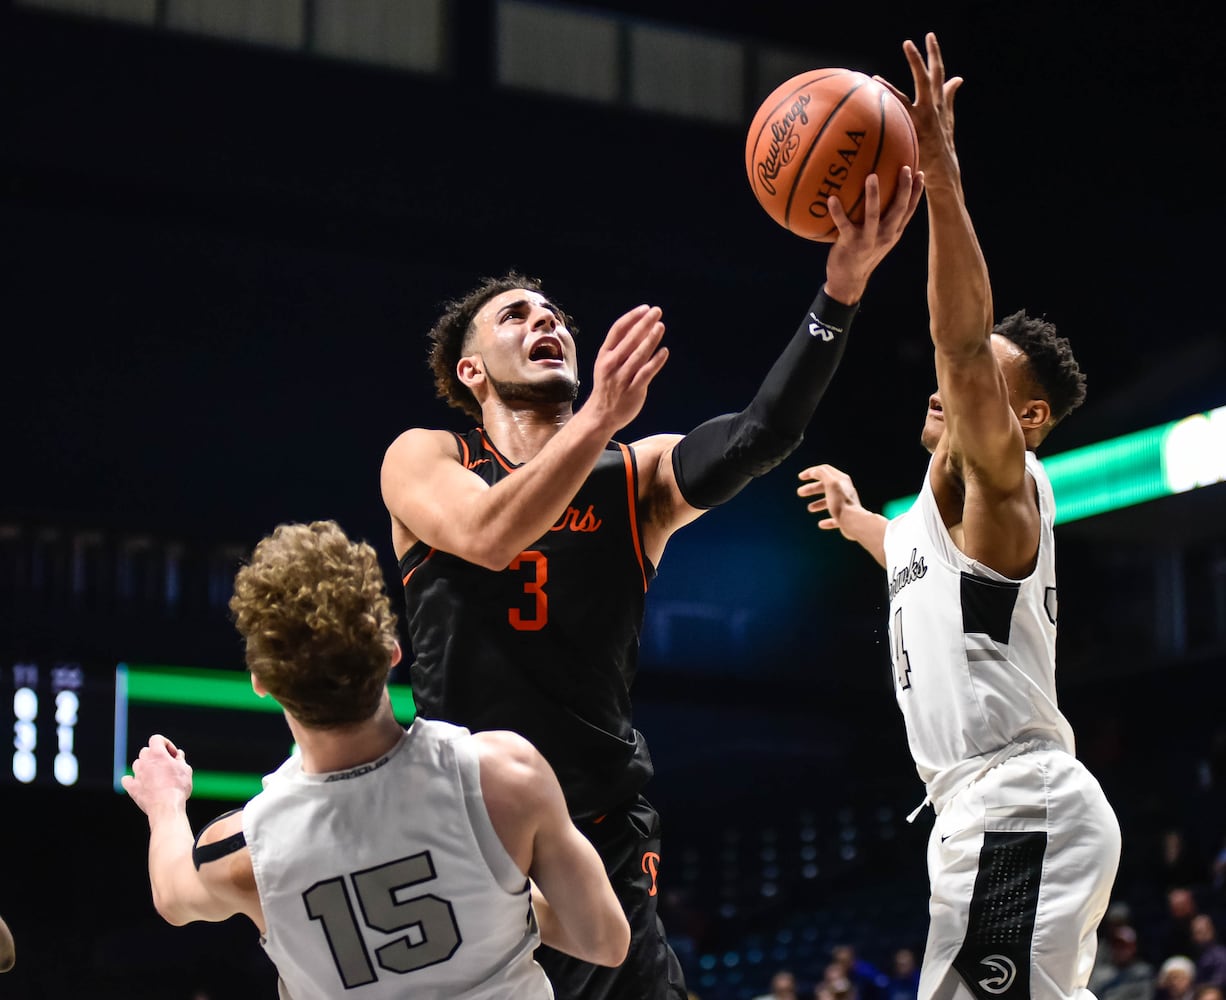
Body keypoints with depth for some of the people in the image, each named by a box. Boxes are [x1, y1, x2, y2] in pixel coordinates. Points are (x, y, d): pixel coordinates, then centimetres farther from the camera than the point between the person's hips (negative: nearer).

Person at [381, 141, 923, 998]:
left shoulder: (636, 476, 7)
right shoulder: (425, 460, 3)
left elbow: (759, 438, -12)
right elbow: (485, 536, -19)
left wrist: (844, 283, -26)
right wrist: (602, 416, -33)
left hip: (607, 846, 2)